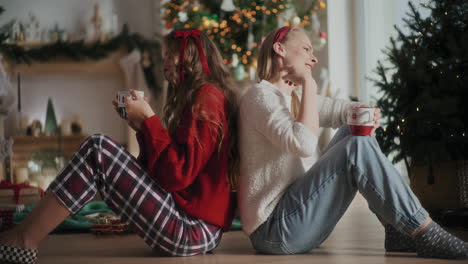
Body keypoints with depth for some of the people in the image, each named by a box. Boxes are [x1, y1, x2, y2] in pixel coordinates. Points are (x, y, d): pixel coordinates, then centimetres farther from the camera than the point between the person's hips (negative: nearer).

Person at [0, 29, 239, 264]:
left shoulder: (206, 96, -9)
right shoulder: (196, 97, 22)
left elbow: (177, 175, -18)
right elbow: (169, 165, 18)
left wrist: (149, 119, -10)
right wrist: (141, 126, 11)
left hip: (191, 231, -10)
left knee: (98, 149, -16)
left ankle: (23, 242, -12)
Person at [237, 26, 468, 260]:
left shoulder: (291, 98, 19)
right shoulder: (260, 95, -11)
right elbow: (304, 143, -26)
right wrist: (309, 84, -16)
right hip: (274, 230, -10)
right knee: (358, 148, -21)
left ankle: (396, 229, 0)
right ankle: (429, 238, -18)